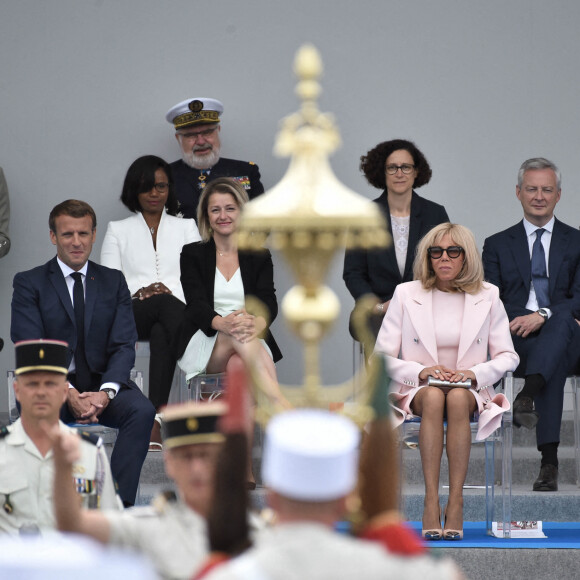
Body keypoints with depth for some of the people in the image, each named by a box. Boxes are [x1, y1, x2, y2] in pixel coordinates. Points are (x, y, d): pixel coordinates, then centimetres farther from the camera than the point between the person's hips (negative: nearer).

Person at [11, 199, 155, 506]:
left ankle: (119, 504, -31)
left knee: (142, 411, -29)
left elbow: (124, 346, 3)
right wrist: (68, 393, -22)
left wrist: (106, 391, -19)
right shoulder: (29, 283, 5)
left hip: (101, 381, 2)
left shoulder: (114, 282, 13)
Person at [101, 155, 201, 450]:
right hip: (132, 314, -1)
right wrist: (137, 292, -9)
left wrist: (171, 290, -9)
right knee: (167, 305, -41)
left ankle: (155, 419, -52)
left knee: (161, 334, -41)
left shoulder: (186, 227, 25)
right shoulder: (118, 230, 24)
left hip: (176, 306, 1)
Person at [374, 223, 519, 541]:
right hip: (417, 389, 0)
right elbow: (381, 357, 4)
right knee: (433, 397, -37)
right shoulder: (406, 294, 5)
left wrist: (474, 373, -12)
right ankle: (431, 501, -43)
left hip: (470, 391, 0)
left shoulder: (487, 296, 7)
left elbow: (508, 356, 8)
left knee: (457, 399, -37)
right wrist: (420, 371, -14)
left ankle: (456, 503, -41)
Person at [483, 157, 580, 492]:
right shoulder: (498, 245, 19)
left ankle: (529, 395, -62)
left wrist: (543, 315, -19)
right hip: (514, 340, 1)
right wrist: (518, 319, -16)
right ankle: (549, 460, -48)